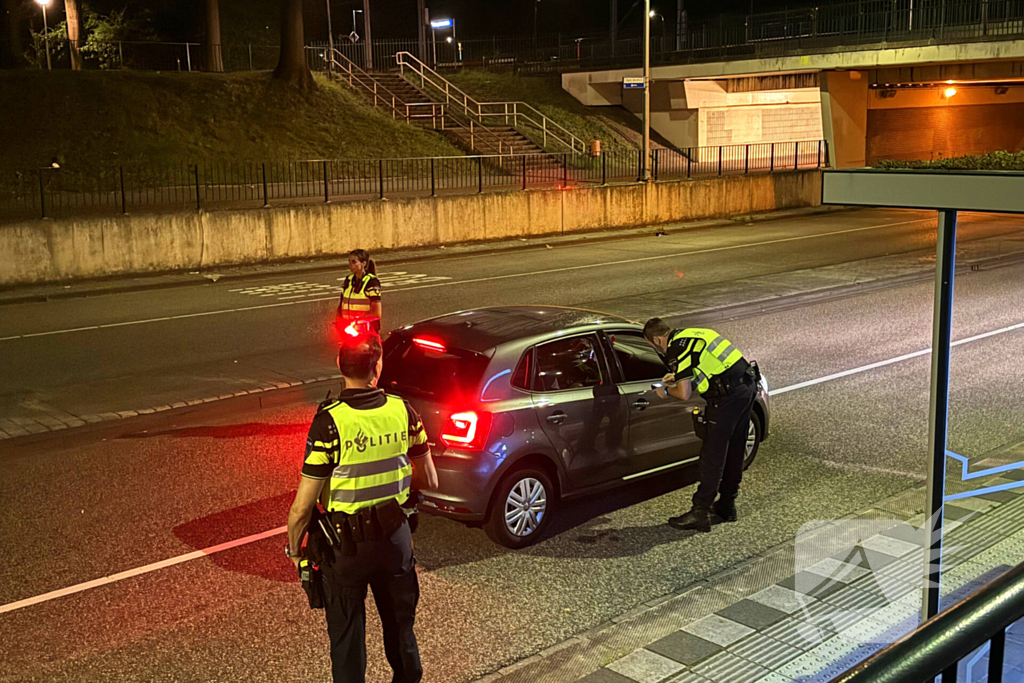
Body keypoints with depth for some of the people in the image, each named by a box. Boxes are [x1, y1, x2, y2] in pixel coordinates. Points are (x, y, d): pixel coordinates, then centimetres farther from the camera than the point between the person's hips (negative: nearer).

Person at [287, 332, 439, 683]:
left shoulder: (329, 422, -22)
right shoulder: (403, 411, -10)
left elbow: (303, 506, -18)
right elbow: (429, 480, 2)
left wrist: (294, 548, -1)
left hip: (346, 545, -4)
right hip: (396, 536, 4)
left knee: (346, 634, 14)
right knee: (400, 624, 24)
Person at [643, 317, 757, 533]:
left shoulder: (676, 349, -10)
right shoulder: (691, 334, 18)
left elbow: (684, 394, -14)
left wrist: (666, 390, 6)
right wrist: (678, 376, 29)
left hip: (729, 395, -9)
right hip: (748, 385, 9)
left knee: (713, 455, -3)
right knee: (734, 450, 18)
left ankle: (700, 513, 2)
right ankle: (727, 505, 29)